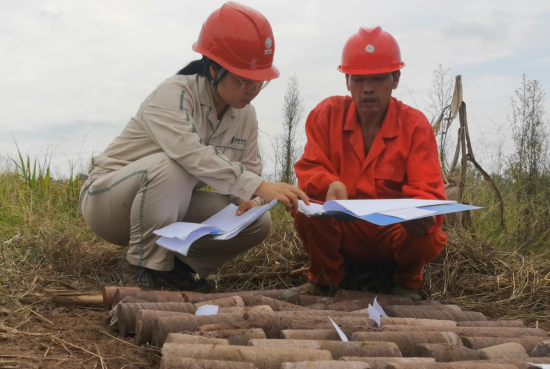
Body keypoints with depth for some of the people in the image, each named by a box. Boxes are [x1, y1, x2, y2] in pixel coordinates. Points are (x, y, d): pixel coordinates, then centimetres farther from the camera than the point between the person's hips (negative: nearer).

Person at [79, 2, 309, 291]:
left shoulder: (245, 116, -3)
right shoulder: (174, 95, -25)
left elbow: (250, 172, 0)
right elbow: (192, 154, -42)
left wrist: (250, 200, -24)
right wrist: (258, 187, -50)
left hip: (169, 209, 6)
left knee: (257, 222, -11)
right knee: (173, 167, -37)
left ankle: (175, 264, 7)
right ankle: (143, 267, -19)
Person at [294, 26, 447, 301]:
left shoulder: (415, 125, -9)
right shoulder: (327, 114, -5)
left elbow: (428, 191, -16)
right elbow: (309, 170, -8)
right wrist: (330, 185, -33)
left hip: (396, 230, 0)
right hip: (341, 231, 1)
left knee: (427, 240, -32)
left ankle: (407, 282, 8)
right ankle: (325, 276, 3)